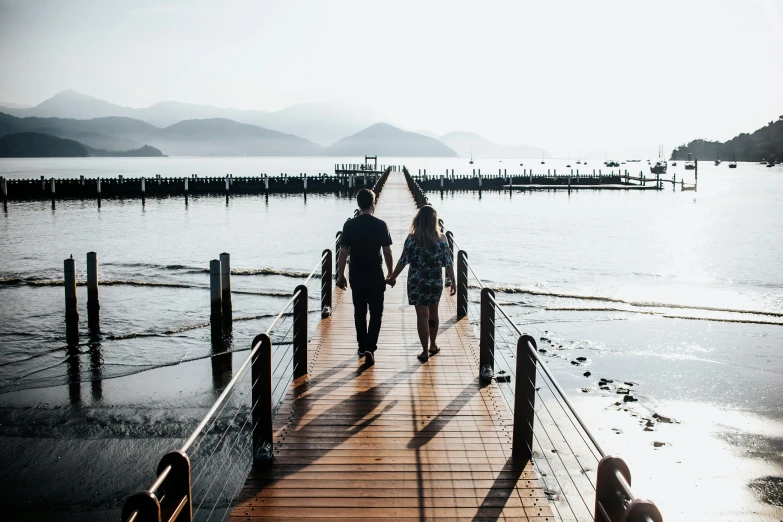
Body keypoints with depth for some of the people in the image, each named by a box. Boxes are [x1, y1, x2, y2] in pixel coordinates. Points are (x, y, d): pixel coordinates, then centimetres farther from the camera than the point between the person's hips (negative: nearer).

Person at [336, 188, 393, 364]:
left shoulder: (349, 225, -4)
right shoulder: (381, 225, -8)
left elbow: (343, 252, -3)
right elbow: (387, 252, -5)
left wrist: (341, 275, 6)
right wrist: (390, 273, 8)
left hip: (356, 276, 2)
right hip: (376, 276, -2)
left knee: (359, 312, 15)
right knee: (376, 313, 6)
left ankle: (362, 347, 24)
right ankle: (370, 347, -8)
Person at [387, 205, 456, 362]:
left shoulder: (412, 239, -10)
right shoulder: (441, 239, -7)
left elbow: (403, 261, -6)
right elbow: (448, 263, -4)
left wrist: (392, 278, 7)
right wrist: (453, 282, 7)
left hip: (417, 283, -2)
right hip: (436, 283, 2)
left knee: (422, 316, 3)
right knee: (433, 313, 20)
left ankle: (425, 352, 6)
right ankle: (433, 345, 34)